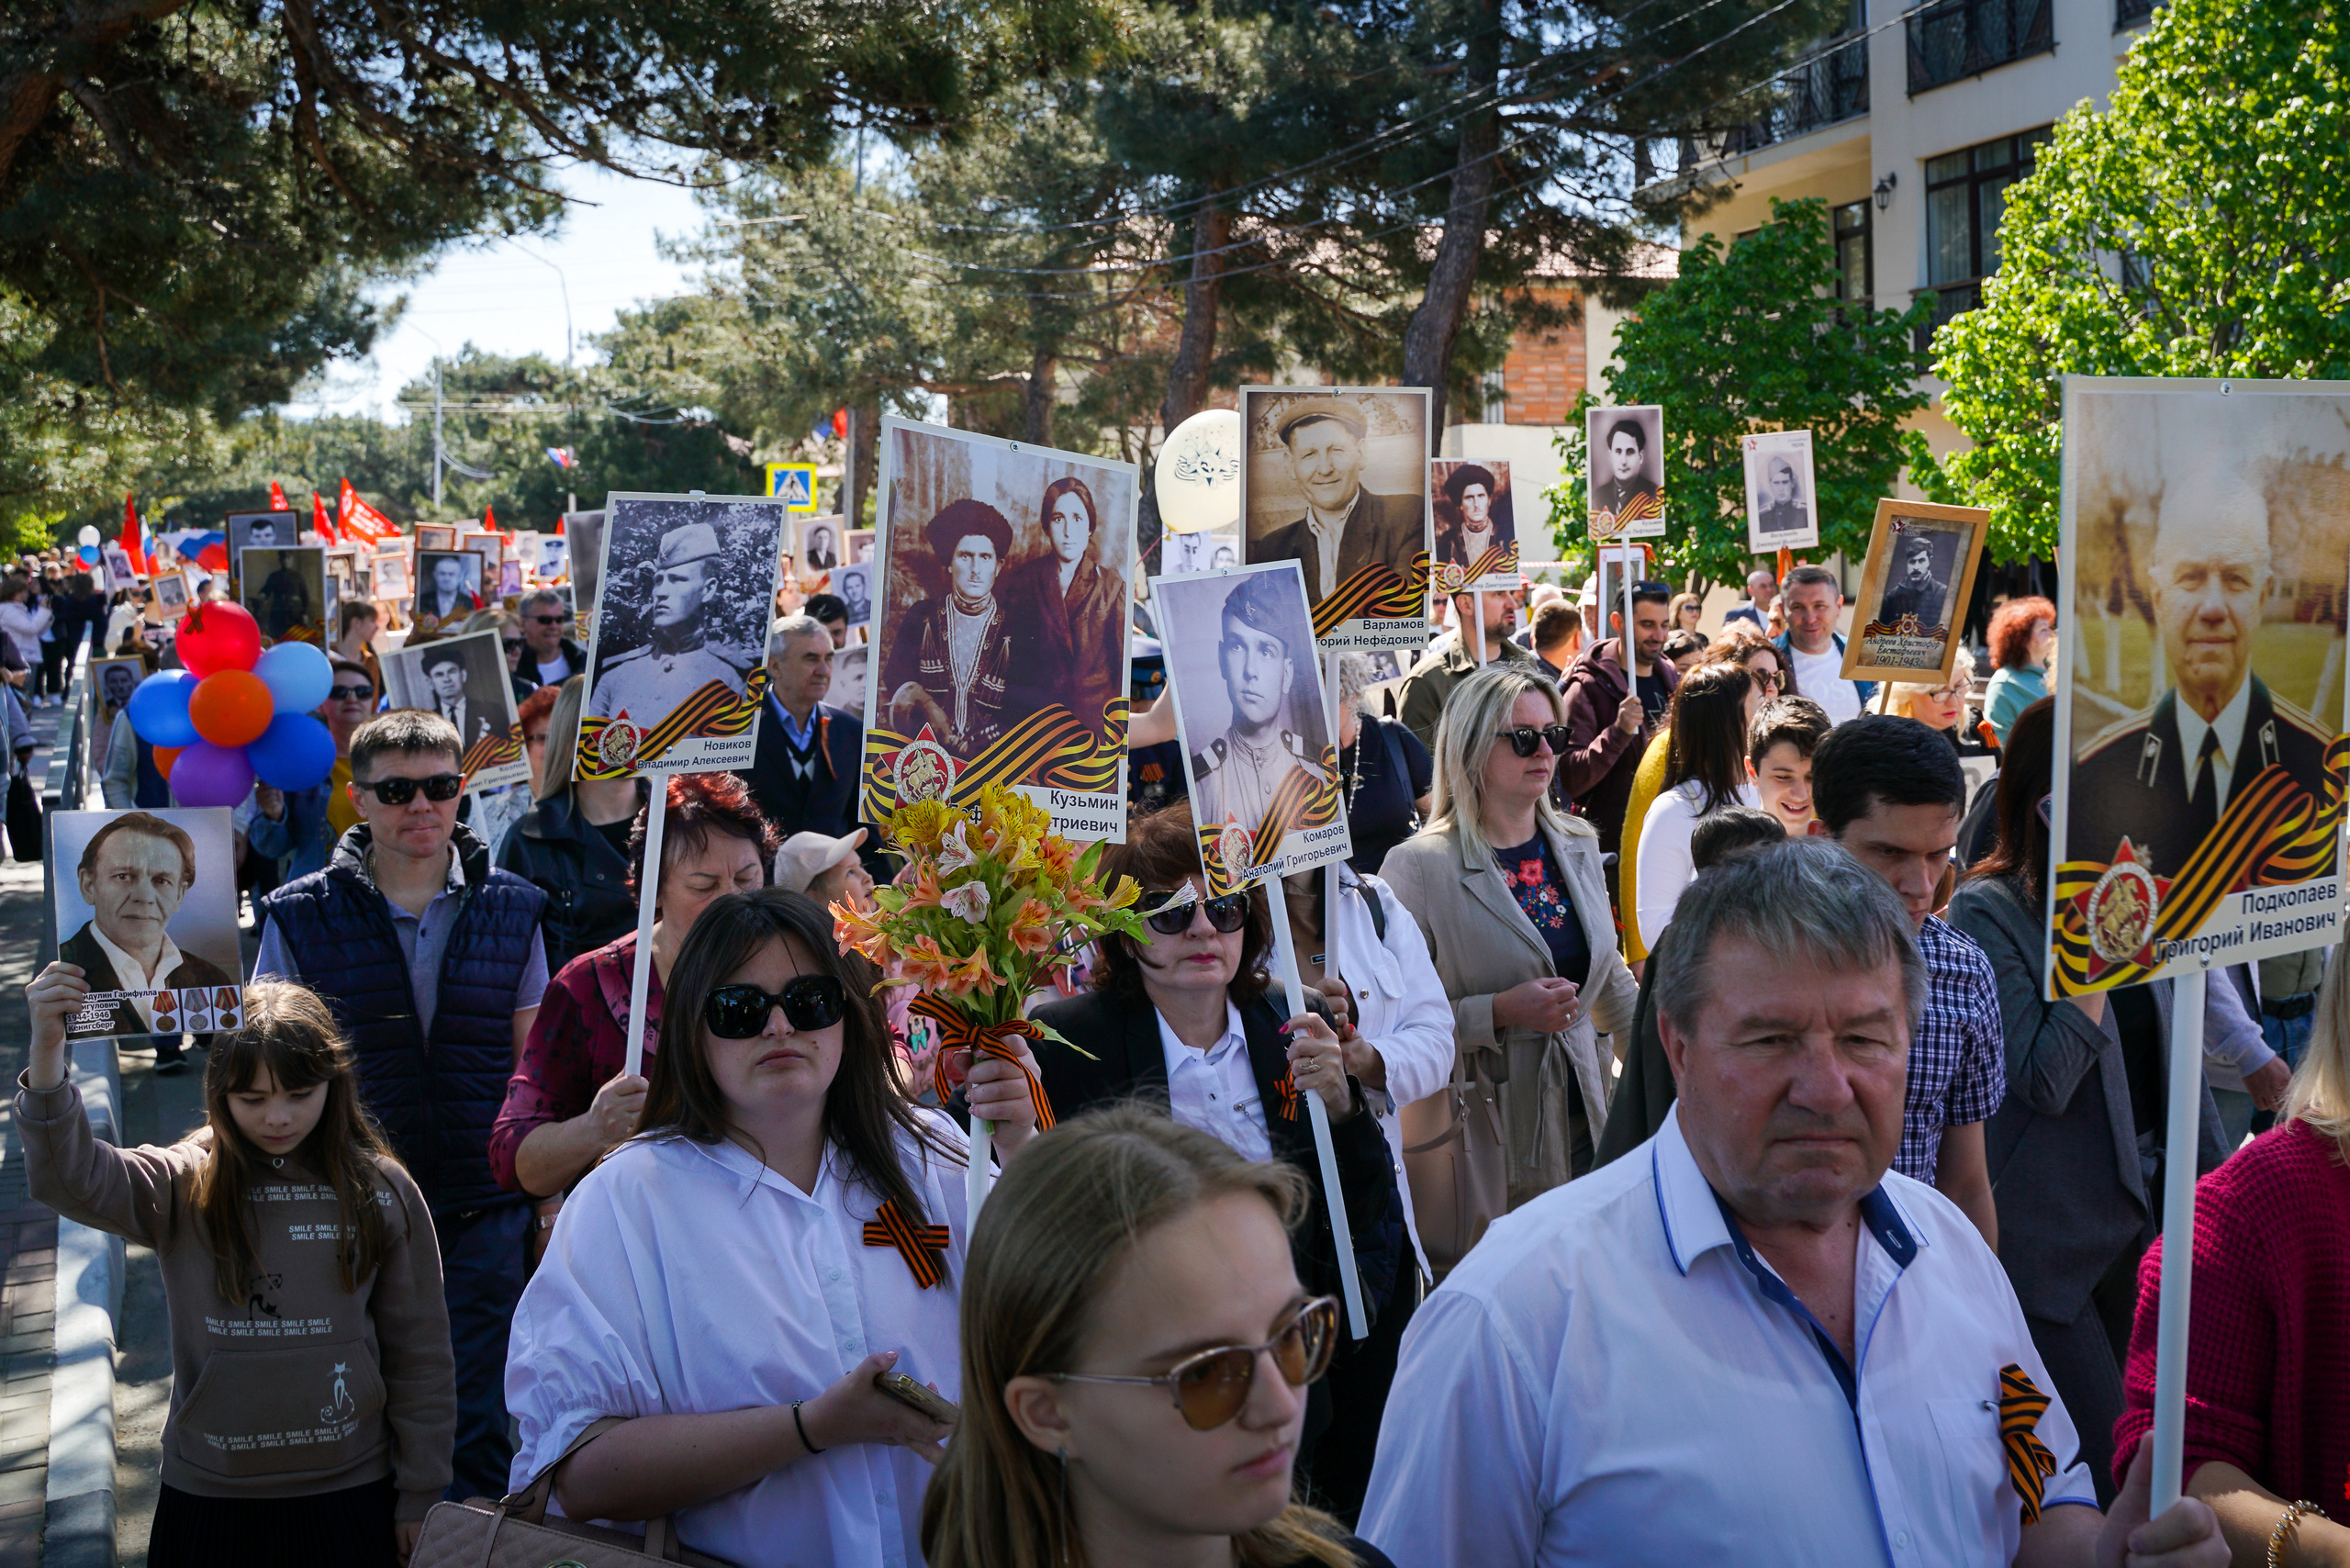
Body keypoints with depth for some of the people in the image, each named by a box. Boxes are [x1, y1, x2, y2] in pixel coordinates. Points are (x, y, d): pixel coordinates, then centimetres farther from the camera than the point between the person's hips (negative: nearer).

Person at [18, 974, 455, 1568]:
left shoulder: (382, 1190, -2)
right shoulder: (185, 1186, -3)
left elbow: (419, 1352, 2)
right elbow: (68, 1178, -22)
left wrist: (420, 1496, 4)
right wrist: (47, 1054, -35)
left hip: (349, 1497, 0)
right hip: (210, 1501, 0)